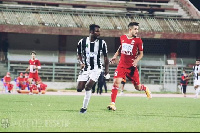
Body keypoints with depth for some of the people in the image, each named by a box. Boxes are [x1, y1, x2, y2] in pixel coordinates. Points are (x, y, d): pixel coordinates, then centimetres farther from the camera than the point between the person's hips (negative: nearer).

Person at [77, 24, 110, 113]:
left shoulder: (102, 43, -5)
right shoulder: (82, 42, -4)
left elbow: (105, 58, 4)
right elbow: (79, 54, 12)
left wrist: (106, 71, 2)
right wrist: (81, 62, -8)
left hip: (96, 68, -2)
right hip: (85, 68, 2)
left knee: (88, 86, -18)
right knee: (79, 89, -3)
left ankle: (84, 107, -6)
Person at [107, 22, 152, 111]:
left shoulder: (138, 40, -4)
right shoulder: (122, 38, 5)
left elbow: (141, 54, 2)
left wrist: (136, 60, -16)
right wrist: (115, 56, 9)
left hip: (131, 67, -2)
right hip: (122, 65, 2)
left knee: (137, 87, 6)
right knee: (116, 82, -16)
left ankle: (145, 89, 43)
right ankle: (112, 103, -12)